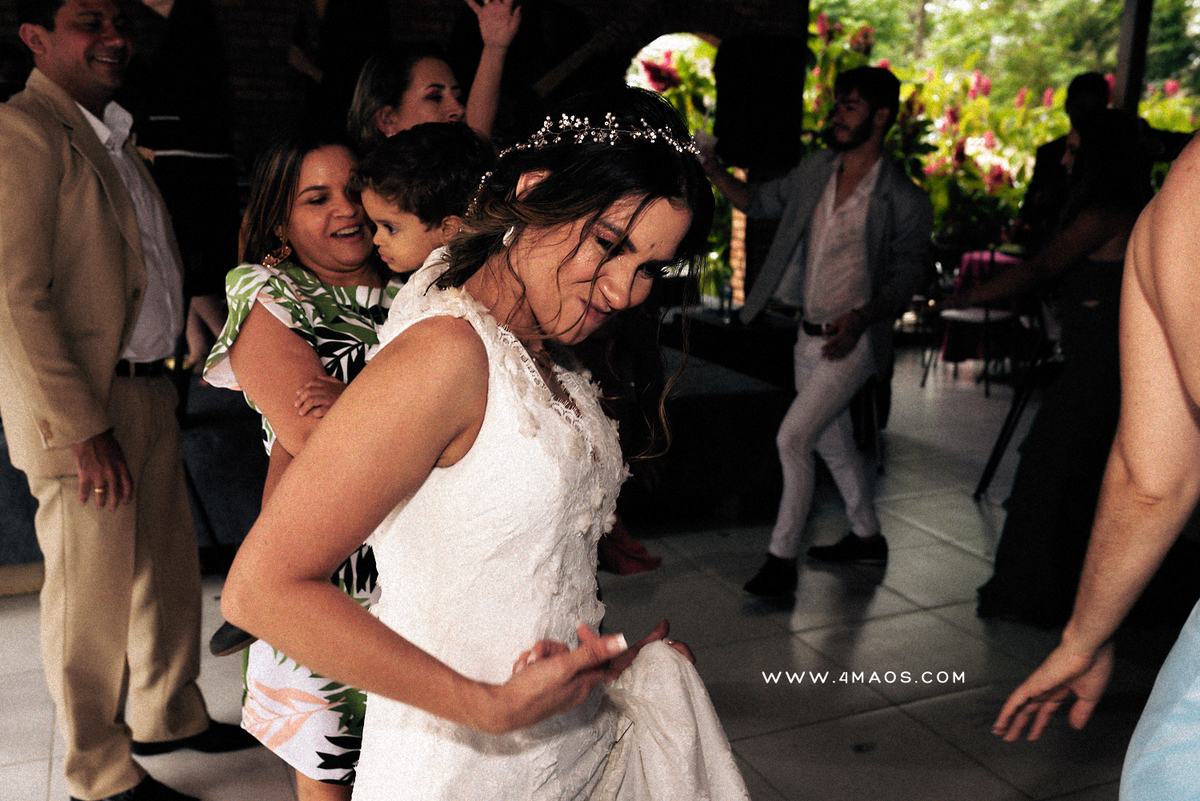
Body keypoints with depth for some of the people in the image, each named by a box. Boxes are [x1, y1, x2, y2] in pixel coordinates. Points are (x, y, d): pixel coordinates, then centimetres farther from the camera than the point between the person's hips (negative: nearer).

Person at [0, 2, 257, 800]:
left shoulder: (114, 136, 15)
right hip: (82, 410, -8)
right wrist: (85, 428, -21)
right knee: (93, 593, 5)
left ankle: (167, 714, 39)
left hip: (148, 393, 9)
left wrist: (194, 305, 4)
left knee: (169, 567, 18)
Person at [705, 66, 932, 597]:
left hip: (853, 340, -7)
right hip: (810, 334, 7)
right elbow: (759, 202, 15)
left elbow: (906, 276, -11)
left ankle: (782, 557, -3)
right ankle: (867, 538, 38)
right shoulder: (815, 171, 4)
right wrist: (711, 171, 0)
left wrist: (862, 318, -28)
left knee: (792, 439, -15)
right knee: (833, 444, 19)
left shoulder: (904, 201, -13)